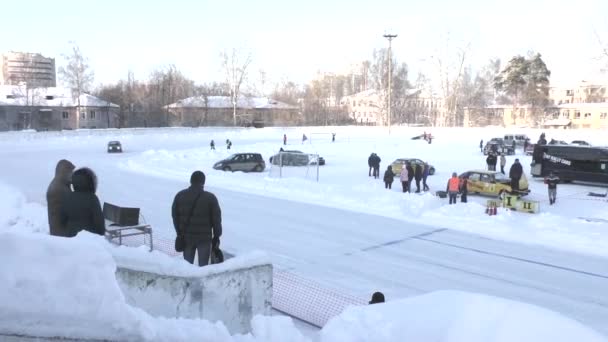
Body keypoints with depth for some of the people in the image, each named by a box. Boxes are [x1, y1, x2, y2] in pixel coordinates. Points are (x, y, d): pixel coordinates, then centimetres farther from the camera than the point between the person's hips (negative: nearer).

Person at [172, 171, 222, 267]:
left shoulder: (180, 195, 3)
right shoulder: (210, 197, -7)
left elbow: (175, 216, 8)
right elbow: (216, 219, -5)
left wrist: (180, 233, 17)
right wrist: (216, 236, 5)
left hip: (186, 236, 3)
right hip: (204, 237, -3)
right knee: (203, 265, 4)